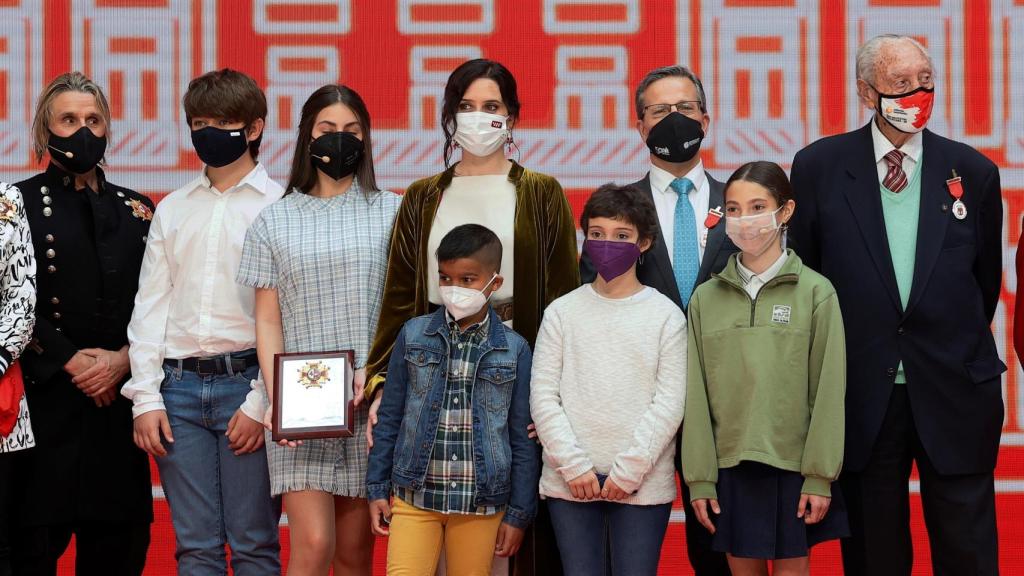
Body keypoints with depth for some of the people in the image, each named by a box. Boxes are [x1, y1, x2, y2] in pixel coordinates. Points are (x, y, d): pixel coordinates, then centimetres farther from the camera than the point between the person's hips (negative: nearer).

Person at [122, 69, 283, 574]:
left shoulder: (280, 206, 0)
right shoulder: (172, 210, 15)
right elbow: (150, 305, 13)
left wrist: (261, 403, -11)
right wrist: (146, 397, 3)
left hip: (246, 381, -4)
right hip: (179, 385, 4)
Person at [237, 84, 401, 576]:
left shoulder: (390, 212, 7)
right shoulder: (274, 221, 9)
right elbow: (267, 321, 7)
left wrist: (374, 375, -10)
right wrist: (276, 400, -6)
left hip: (372, 402, 0)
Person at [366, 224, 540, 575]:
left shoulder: (514, 350, -2)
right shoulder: (414, 336, 2)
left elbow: (523, 440, 2)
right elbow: (389, 418, 8)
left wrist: (519, 514, 2)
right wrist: (377, 489, 6)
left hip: (481, 502, -1)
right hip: (414, 495, 1)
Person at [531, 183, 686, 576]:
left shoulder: (665, 315, 3)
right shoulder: (562, 312, 6)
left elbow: (669, 402, -3)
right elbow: (543, 396, 2)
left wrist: (629, 469, -10)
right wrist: (573, 465, -8)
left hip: (643, 482, -1)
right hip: (570, 483, 1)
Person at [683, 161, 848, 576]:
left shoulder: (816, 292, -3)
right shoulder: (705, 298, 5)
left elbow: (829, 389, -4)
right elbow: (697, 394, 5)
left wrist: (820, 476, -8)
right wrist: (699, 478, 1)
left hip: (792, 464, -2)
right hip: (731, 464, 3)